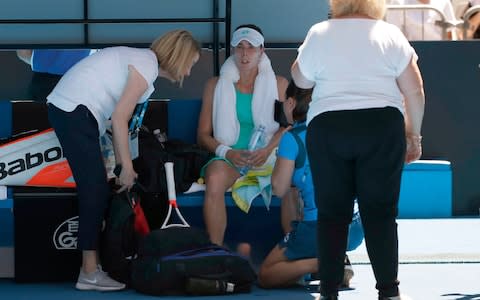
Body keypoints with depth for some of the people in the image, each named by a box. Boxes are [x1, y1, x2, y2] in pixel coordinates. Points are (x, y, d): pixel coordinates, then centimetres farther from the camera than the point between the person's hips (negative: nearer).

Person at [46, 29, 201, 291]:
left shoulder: (142, 59, 18)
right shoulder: (147, 65, -11)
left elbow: (119, 117, 16)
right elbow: (119, 119, -14)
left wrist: (122, 165, 14)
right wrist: (127, 168, -8)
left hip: (67, 109, 10)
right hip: (75, 112, -10)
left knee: (95, 191, 10)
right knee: (95, 190, -9)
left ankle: (91, 267, 12)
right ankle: (89, 273, -7)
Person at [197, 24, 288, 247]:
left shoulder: (278, 85, 13)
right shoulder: (216, 86, 13)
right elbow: (203, 134, 10)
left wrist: (267, 150, -16)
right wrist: (227, 152, -10)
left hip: (267, 157, 0)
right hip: (229, 157, 0)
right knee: (215, 179, -37)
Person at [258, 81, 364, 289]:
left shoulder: (292, 138, -8)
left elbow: (280, 189, -4)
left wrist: (279, 159, 11)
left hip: (317, 229, -6)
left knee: (265, 275, 10)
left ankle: (320, 264, -15)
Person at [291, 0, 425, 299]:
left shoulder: (319, 34, 4)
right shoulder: (390, 34, 4)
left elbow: (301, 80, 17)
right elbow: (415, 91, 2)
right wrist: (414, 134, 11)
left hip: (328, 128, 0)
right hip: (382, 127, 0)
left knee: (332, 214, 6)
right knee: (380, 213, 2)